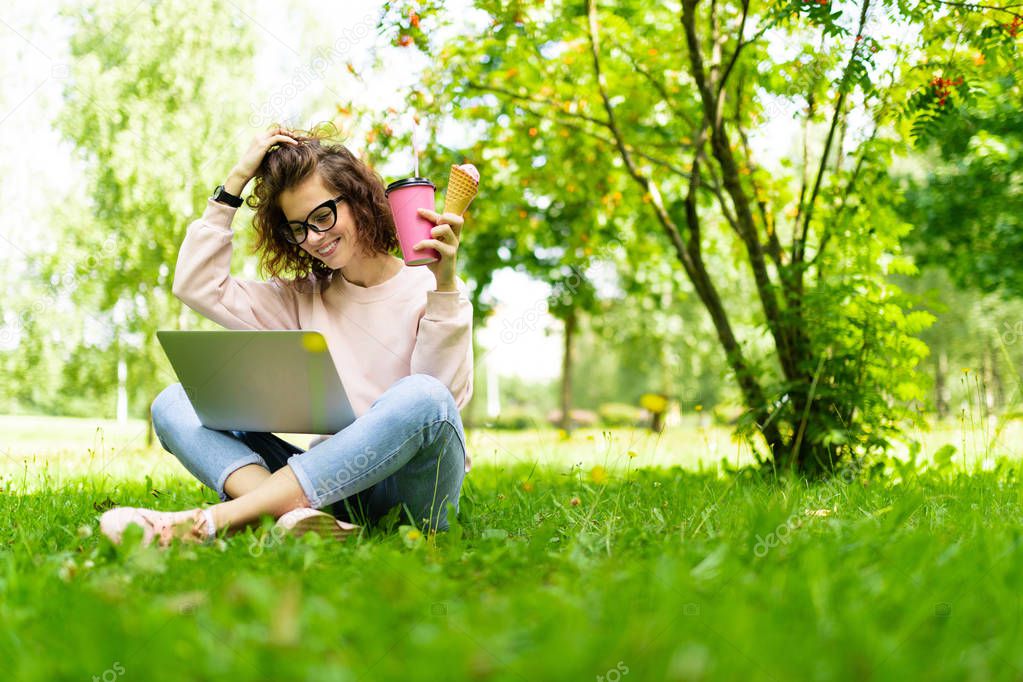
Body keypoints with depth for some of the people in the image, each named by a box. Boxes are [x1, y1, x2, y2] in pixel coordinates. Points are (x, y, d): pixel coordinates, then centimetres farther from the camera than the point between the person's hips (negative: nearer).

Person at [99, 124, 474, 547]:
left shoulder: (427, 289, 1)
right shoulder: (304, 299, 17)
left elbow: (447, 396, -13)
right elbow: (196, 286, 11)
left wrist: (445, 283, -22)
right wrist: (236, 180, 9)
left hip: (413, 486, -4)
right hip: (334, 482, 5)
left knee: (421, 397, -38)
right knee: (174, 404, -8)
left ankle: (218, 518, -40)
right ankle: (293, 516, -39)